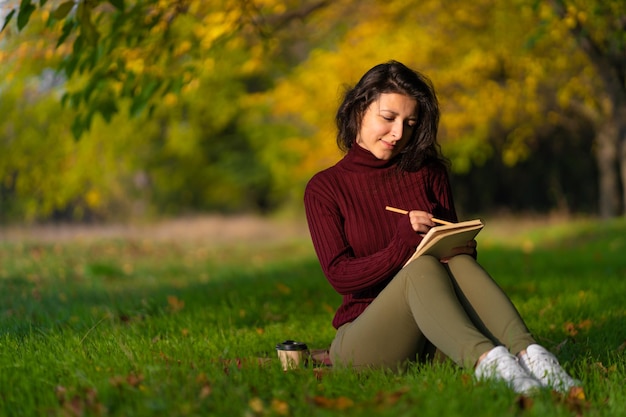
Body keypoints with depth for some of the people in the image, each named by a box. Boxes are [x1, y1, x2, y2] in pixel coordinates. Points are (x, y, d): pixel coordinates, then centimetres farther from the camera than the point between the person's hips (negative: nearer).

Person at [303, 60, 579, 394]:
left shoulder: (428, 172, 14)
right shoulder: (324, 189, 4)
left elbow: (454, 244, 10)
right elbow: (339, 274, -7)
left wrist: (461, 248, -16)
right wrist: (401, 248, -25)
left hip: (433, 341, 3)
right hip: (361, 341, -3)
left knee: (458, 262, -29)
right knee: (423, 267, -33)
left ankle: (526, 353, -54)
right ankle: (487, 361, -60)